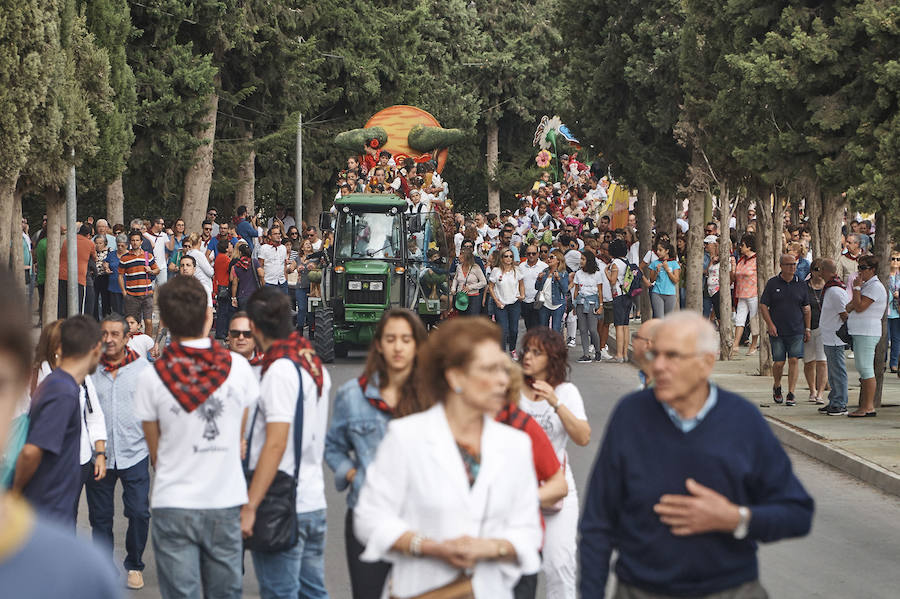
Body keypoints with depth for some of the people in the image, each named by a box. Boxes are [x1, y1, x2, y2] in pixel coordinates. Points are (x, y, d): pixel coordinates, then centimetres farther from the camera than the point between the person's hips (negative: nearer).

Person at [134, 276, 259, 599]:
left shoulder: (151, 377, -8)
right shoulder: (237, 366, -3)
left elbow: (155, 451, 2)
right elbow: (242, 438, 7)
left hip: (174, 504, -1)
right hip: (226, 502, 2)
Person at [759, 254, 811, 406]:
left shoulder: (801, 284, 7)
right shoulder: (772, 283, 2)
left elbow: (806, 308, 13)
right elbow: (763, 305, 2)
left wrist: (807, 328, 8)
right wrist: (770, 324, -9)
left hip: (796, 331, 1)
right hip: (777, 331, -1)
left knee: (794, 361, -7)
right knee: (778, 363, 0)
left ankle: (791, 394, -2)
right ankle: (777, 388, 26)